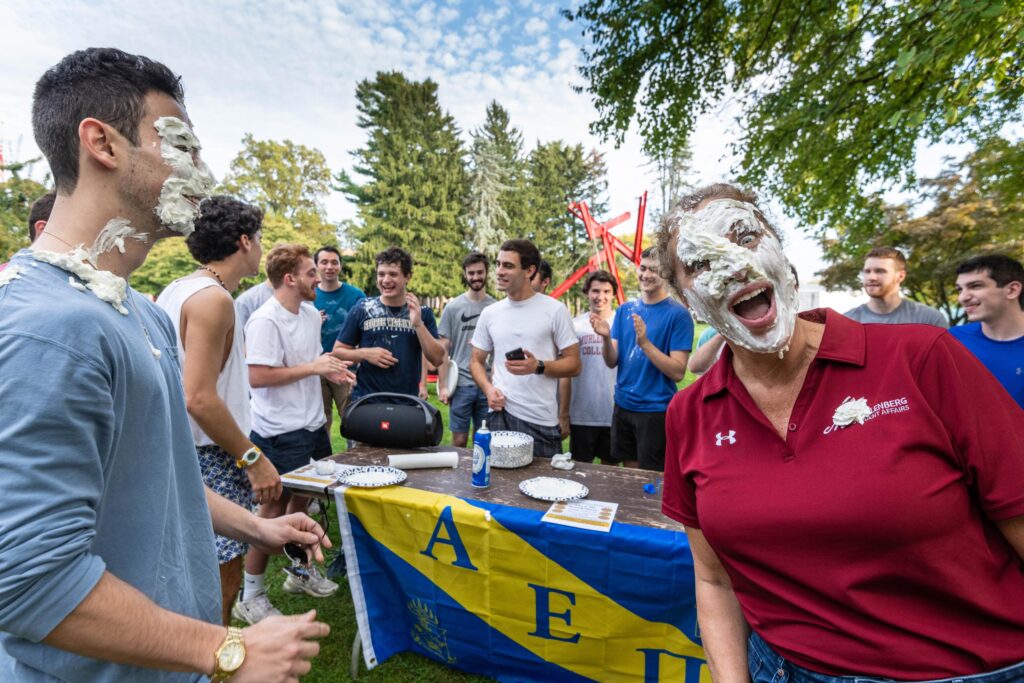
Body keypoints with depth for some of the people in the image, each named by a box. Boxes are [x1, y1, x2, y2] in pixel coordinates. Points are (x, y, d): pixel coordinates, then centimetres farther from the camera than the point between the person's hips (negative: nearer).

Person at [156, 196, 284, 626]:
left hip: (185, 454, 10)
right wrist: (253, 458, -19)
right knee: (222, 581, 2)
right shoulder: (213, 298, -19)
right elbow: (199, 398, -25)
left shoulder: (175, 291, 10)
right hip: (210, 460, -10)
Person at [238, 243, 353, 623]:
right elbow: (257, 377, -25)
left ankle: (301, 571, 42)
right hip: (280, 432, -8)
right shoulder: (265, 320, -19)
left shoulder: (311, 312, 8)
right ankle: (250, 596, 24)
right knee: (274, 510, 4)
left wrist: (330, 371, 0)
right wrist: (313, 367, -21)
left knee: (302, 499, 21)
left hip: (311, 424, 9)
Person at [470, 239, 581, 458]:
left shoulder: (555, 310, -4)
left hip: (541, 420, -3)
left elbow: (574, 364, -2)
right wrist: (488, 388, -5)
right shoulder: (489, 313, 7)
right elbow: (476, 361, 15)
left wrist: (539, 367, -19)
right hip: (499, 415, 3)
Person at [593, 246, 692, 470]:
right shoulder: (625, 309, 5)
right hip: (623, 405, 5)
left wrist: (644, 343, -25)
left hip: (656, 409, -5)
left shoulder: (678, 314, -10)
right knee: (629, 473, 18)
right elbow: (612, 362, 2)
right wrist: (606, 337, -17)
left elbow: (678, 372, -15)